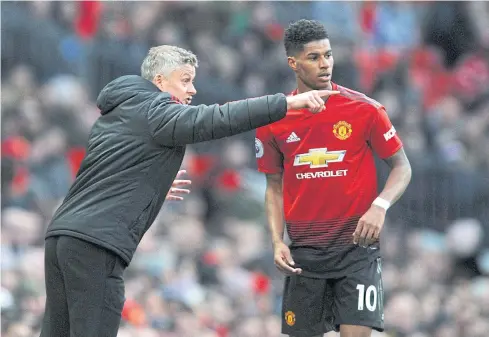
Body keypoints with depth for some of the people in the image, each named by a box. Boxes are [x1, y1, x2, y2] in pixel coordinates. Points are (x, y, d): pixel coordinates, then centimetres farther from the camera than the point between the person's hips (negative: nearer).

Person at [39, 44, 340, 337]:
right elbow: (219, 119, -15)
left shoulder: (115, 114, 22)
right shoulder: (154, 113, -4)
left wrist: (153, 190, 38)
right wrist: (289, 103, -16)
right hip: (96, 244, -9)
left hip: (62, 234, 9)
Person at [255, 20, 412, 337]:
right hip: (304, 252, 3)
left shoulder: (364, 109, -6)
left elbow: (402, 167, 1)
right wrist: (277, 241, -1)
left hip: (357, 244, -3)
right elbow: (275, 186, 12)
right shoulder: (273, 121, 2)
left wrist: (380, 206, -17)